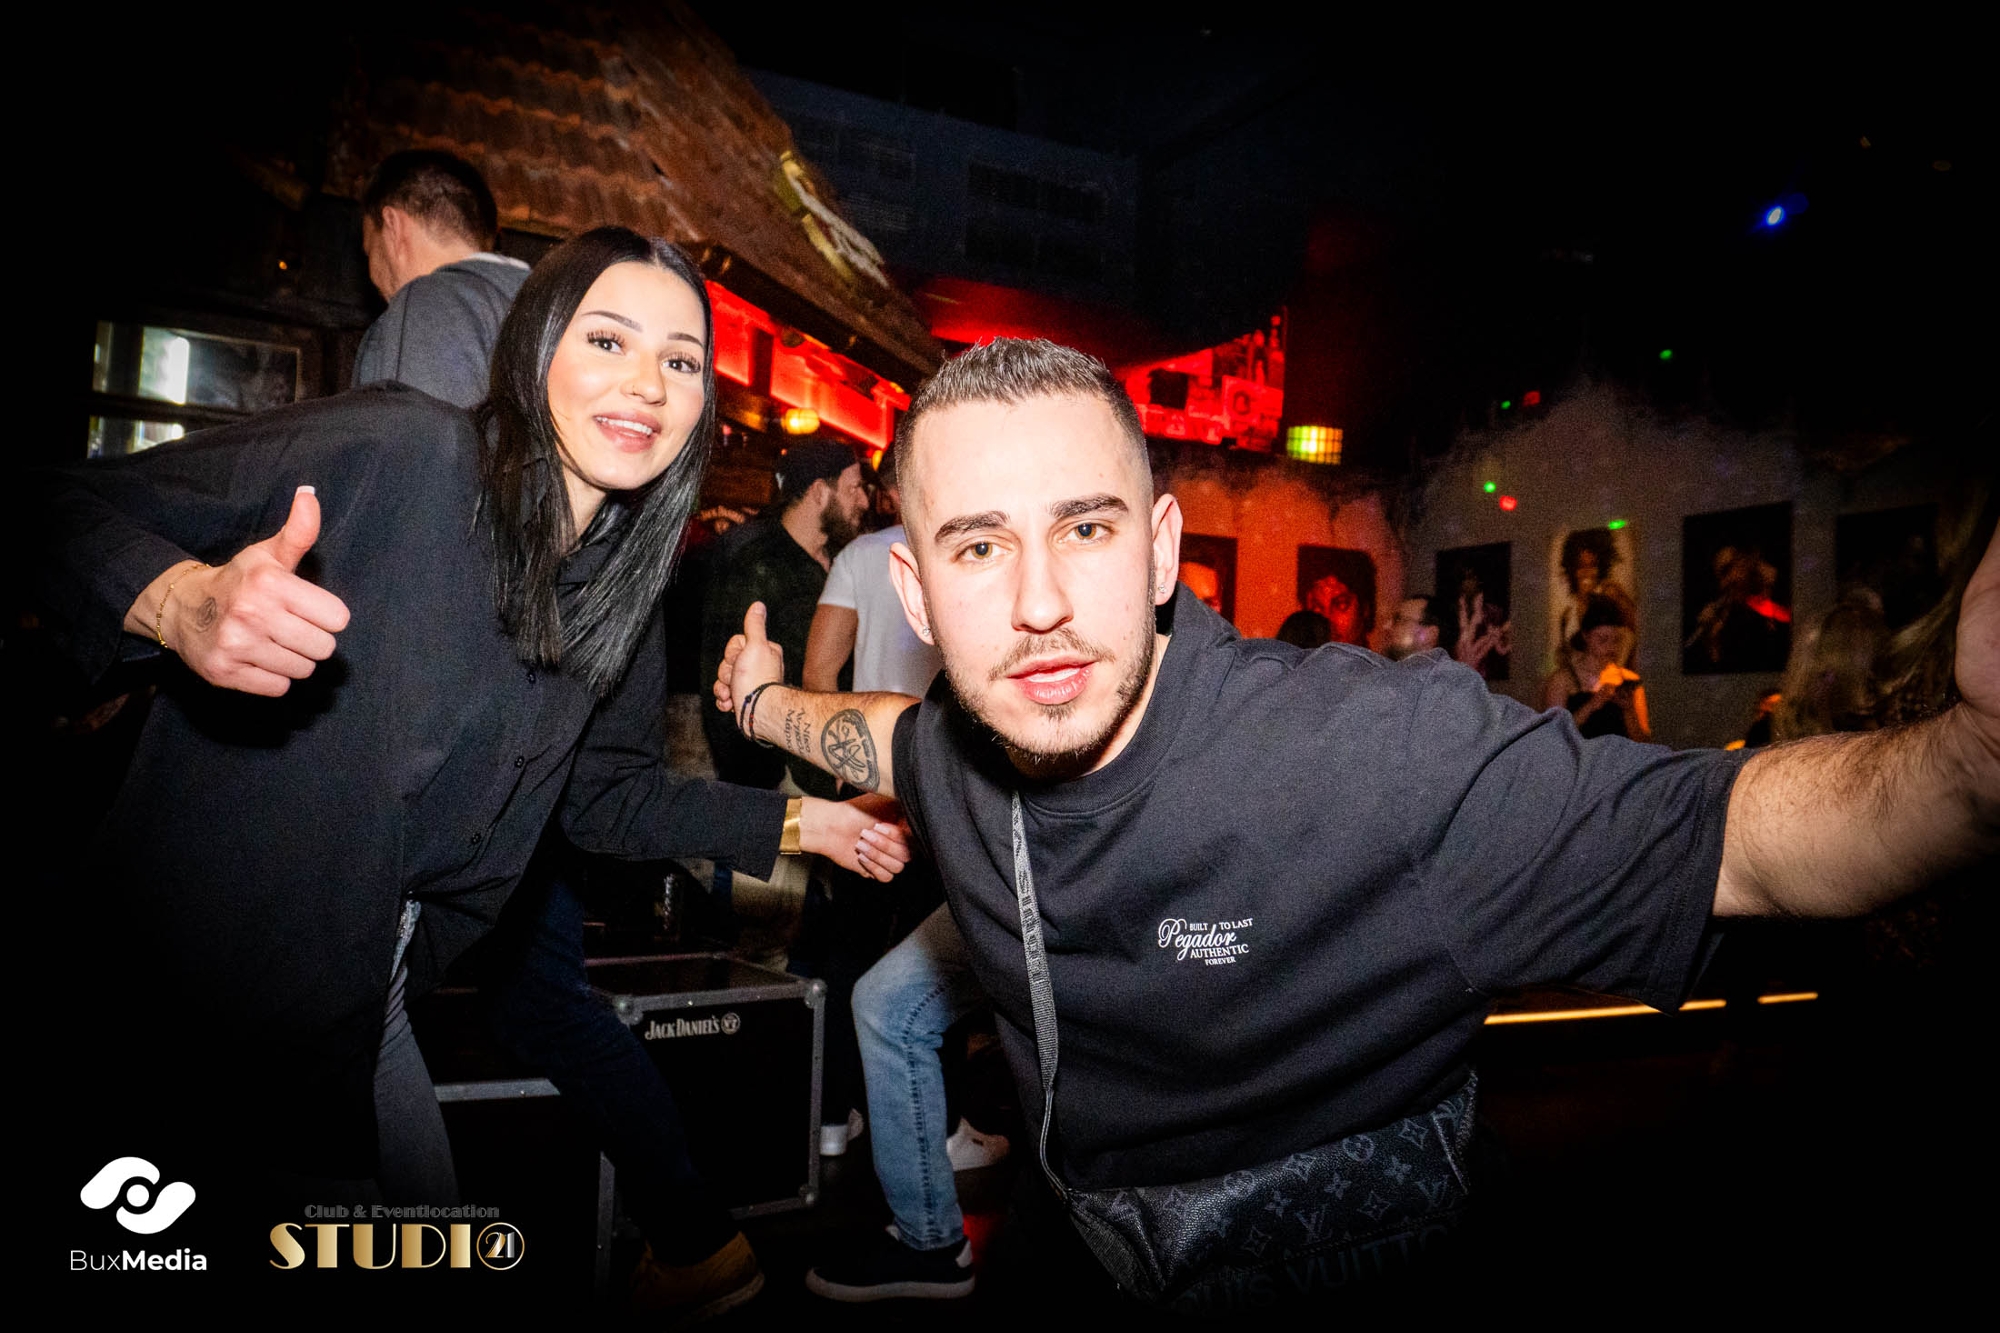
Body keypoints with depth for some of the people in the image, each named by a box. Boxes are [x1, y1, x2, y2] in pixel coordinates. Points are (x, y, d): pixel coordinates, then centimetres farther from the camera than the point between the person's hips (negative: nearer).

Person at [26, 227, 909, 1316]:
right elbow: (66, 508, -18)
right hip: (175, 976, -6)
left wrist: (799, 822, 9)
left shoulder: (624, 599, 2)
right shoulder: (392, 449, -19)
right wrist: (183, 603, -38)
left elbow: (606, 796, 12)